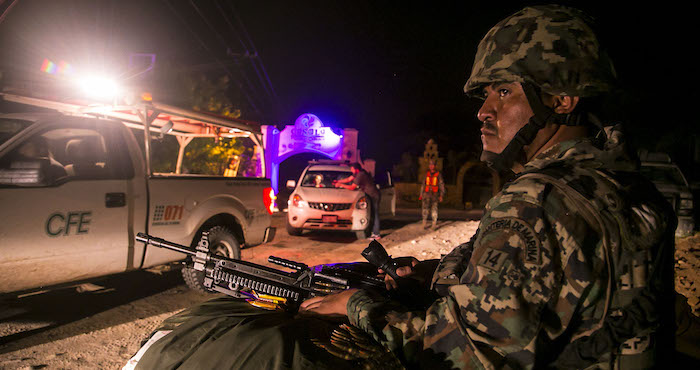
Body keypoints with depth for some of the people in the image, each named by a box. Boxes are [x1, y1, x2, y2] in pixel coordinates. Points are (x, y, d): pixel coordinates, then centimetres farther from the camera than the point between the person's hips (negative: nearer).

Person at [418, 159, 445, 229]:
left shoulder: (438, 174, 2)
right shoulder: (427, 174, 10)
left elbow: (441, 185, 3)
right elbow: (423, 184, 16)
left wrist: (441, 195, -5)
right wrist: (421, 194, 12)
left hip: (434, 194, -2)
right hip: (426, 193, 2)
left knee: (434, 209, -5)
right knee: (425, 208, -10)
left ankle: (434, 223, 5)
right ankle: (425, 222, -3)